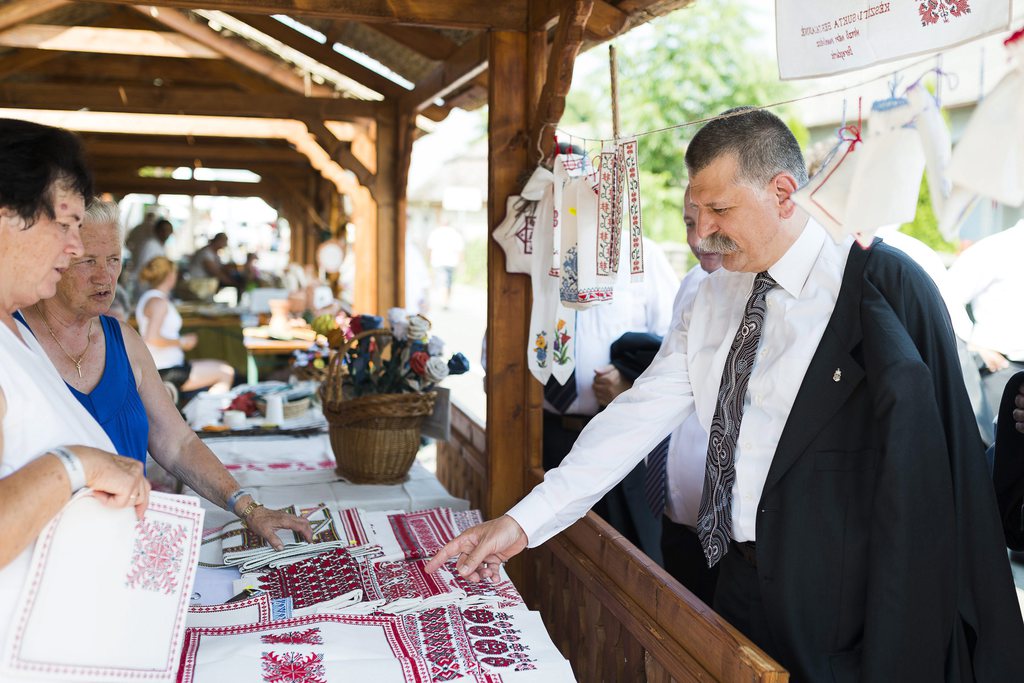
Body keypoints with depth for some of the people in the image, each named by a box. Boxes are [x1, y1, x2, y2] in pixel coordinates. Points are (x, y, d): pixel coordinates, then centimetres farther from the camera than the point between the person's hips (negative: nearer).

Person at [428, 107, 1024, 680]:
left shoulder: (884, 285, -13)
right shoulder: (715, 299, 6)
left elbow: (920, 476, -16)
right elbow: (642, 413, 1)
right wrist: (522, 523, -7)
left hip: (841, 600, -5)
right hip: (740, 579, 6)